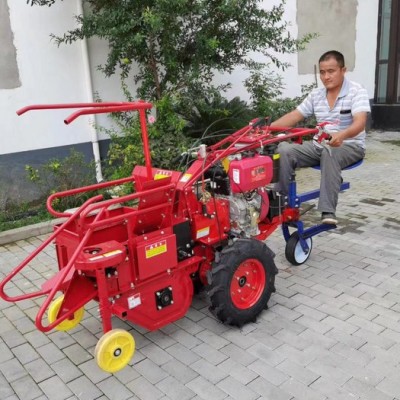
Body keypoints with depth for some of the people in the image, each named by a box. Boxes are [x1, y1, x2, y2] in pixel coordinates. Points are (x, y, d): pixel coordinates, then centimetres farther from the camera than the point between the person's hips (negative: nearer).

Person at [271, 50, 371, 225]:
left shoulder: (357, 92, -10)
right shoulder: (316, 94, 8)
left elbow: (359, 123, -25)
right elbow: (294, 116, 7)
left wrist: (341, 135, -47)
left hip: (350, 146, -5)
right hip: (319, 145, 5)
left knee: (329, 152, -41)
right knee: (284, 150, -18)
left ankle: (328, 211, -42)